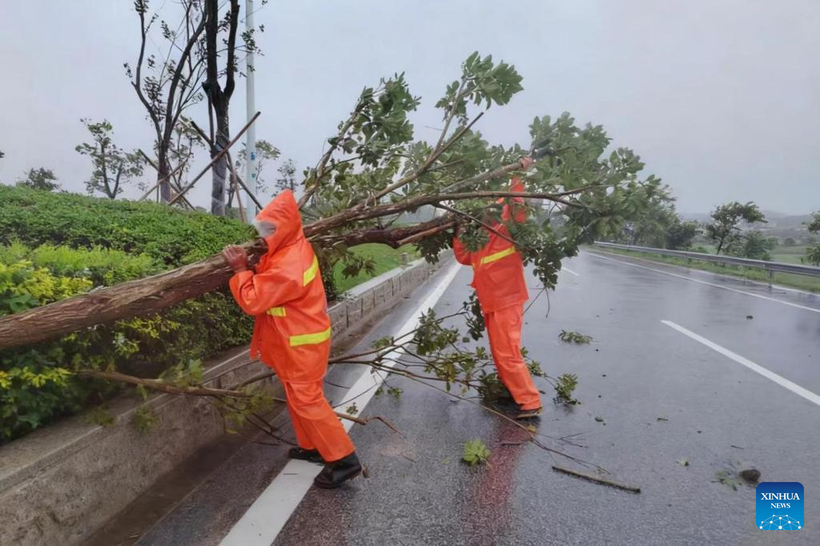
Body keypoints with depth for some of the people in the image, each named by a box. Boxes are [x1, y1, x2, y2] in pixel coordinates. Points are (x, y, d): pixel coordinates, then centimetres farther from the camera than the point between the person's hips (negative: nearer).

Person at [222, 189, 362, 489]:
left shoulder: (289, 265, -29)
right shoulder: (292, 249, 4)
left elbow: (254, 300, -23)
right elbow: (267, 286, 10)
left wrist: (240, 269, -12)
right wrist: (248, 265, -6)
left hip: (301, 344, -10)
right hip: (298, 340, 10)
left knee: (306, 400, -2)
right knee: (298, 397, 20)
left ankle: (344, 460, 5)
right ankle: (312, 446, 35)